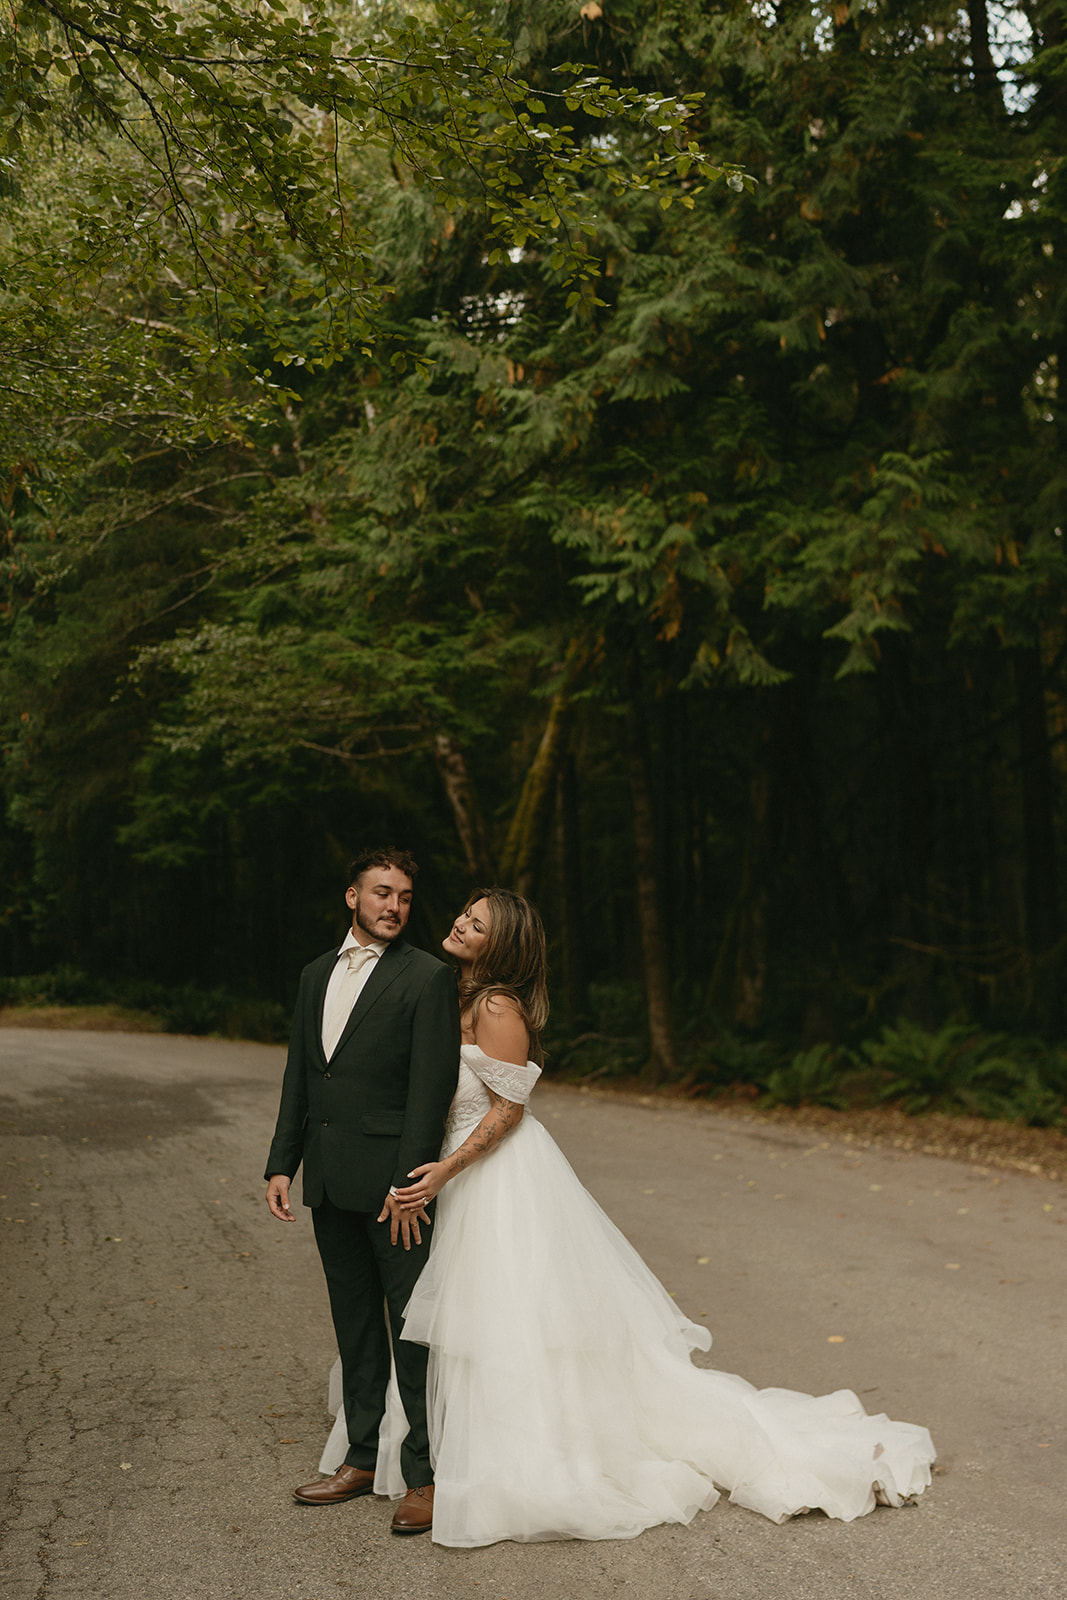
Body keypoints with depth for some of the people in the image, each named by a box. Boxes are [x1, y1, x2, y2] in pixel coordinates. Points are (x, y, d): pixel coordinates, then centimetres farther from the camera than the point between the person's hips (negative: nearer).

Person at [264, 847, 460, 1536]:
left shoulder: (428, 977, -6)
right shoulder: (316, 975, 14)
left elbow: (432, 1086, -12)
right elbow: (299, 1077, 17)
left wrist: (409, 1182, -17)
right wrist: (283, 1164, 10)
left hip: (392, 1181, -6)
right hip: (330, 1182, 7)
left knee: (413, 1328, -1)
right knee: (356, 1324, 15)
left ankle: (428, 1474, 7)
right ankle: (364, 1457, 26)